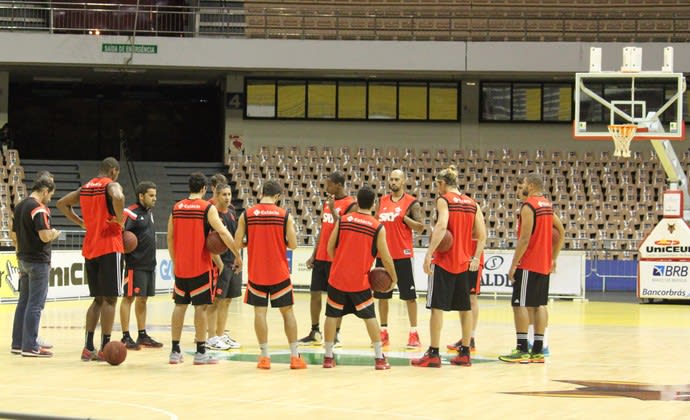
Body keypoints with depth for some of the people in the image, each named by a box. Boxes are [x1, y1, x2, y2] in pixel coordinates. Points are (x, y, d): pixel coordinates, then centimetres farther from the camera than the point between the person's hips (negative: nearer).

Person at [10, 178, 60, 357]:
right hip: (38, 261, -9)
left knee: (23, 302, 13)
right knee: (35, 305, -6)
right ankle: (30, 346, -7)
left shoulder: (19, 206, 12)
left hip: (23, 260, 9)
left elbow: (14, 235, 18)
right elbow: (45, 236, -22)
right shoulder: (39, 208, -16)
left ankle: (18, 343, 17)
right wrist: (54, 234, -4)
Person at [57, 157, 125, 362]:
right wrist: (120, 219, -16)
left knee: (98, 299, 14)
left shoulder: (85, 188, 14)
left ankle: (88, 348, 11)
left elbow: (62, 203, 22)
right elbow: (118, 197, -31)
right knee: (110, 299, -3)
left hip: (90, 249, 7)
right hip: (109, 248, -7)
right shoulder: (111, 185, -7)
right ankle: (105, 349, -5)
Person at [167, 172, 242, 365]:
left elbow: (170, 238, 10)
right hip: (200, 266, -5)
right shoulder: (207, 208, -8)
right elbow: (223, 233, -17)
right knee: (200, 306, -1)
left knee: (180, 305, 10)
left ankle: (175, 351, 12)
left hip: (180, 267, 5)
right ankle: (200, 352, 0)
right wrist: (237, 255, -11)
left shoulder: (176, 208, 6)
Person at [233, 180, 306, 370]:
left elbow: (237, 244, -3)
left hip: (256, 273, 0)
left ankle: (264, 356, 1)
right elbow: (293, 244, -6)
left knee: (260, 311, 6)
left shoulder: (247, 214, -3)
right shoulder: (284, 215, -5)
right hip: (279, 273, 0)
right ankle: (295, 356, 8)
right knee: (287, 311, 8)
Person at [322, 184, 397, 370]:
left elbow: (330, 248, 3)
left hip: (338, 277, 1)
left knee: (332, 315, 11)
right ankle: (379, 358, 5)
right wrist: (394, 279, 11)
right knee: (370, 317, 8)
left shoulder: (343, 220, 0)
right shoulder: (378, 227, -5)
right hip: (360, 281, -1)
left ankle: (328, 356, 13)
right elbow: (386, 258, -3)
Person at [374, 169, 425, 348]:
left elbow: (420, 228, -8)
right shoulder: (382, 201, 11)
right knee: (381, 295, 8)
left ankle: (414, 334, 1)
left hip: (402, 256, -5)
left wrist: (404, 218, -17)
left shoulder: (411, 203, -4)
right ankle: (384, 333, 16)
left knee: (409, 295, -2)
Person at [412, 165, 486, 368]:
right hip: (465, 262, 6)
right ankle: (465, 353, 17)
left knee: (437, 306, -3)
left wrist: (429, 254, -25)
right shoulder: (472, 203, 10)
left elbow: (441, 226, -24)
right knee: (465, 307, 13)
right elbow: (482, 235, 4)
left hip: (444, 261, -6)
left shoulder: (443, 200, -7)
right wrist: (476, 258, 7)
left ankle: (433, 354, -5)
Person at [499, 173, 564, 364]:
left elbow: (524, 239, -19)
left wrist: (513, 264, -15)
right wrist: (553, 258, 21)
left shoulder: (528, 206, -14)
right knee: (539, 305, 10)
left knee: (520, 304, -5)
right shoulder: (547, 205, 12)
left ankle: (522, 350, -8)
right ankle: (538, 350, 9)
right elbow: (561, 231, 17)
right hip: (544, 265, 8)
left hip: (528, 264, -8)